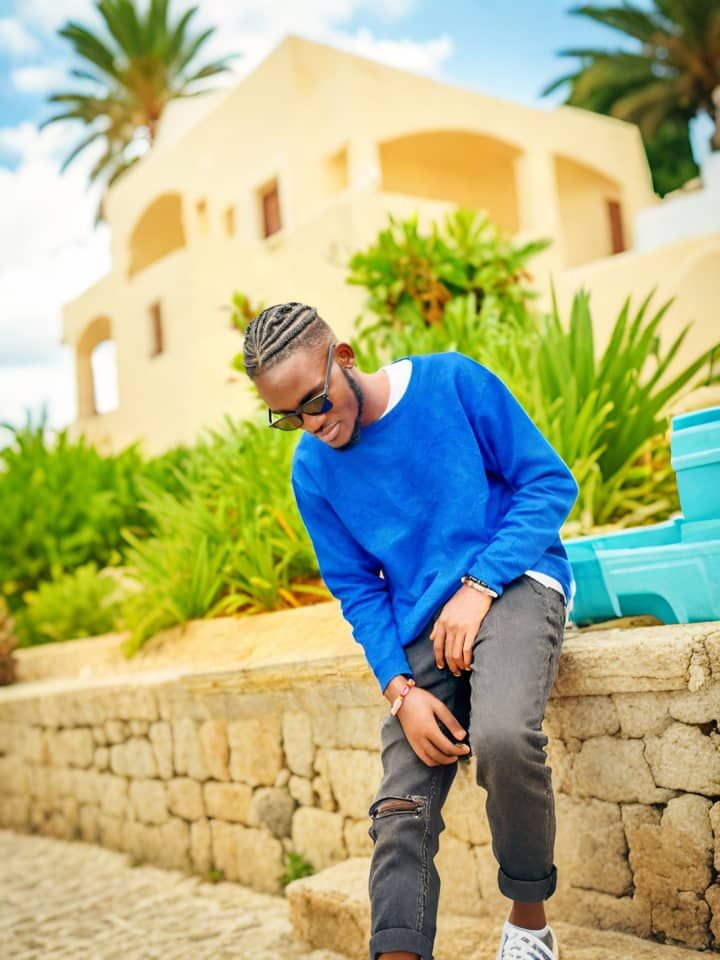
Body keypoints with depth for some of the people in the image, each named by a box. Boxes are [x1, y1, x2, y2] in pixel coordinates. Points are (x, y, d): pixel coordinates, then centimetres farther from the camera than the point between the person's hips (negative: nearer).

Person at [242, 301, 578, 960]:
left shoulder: (452, 381, -5)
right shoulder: (312, 469, 4)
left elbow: (550, 480, -3)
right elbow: (358, 589, 7)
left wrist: (479, 584, -14)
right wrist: (401, 689, -9)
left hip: (512, 583, -4)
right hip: (421, 629, 4)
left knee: (502, 735, -31)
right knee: (401, 808, -9)